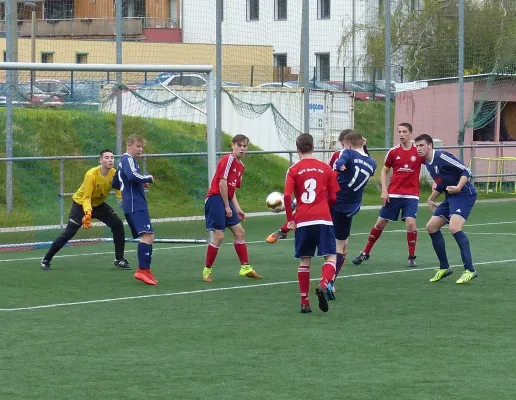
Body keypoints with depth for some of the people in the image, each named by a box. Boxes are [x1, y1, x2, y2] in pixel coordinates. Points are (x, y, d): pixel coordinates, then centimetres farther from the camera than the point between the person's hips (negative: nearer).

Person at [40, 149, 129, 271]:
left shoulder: (114, 173, -18)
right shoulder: (91, 175, -32)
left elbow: (120, 192, -15)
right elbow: (86, 198, -31)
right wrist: (87, 213, -48)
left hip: (99, 204, 5)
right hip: (81, 204, -5)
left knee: (118, 225, -8)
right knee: (69, 233, -12)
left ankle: (119, 260, 4)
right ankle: (46, 260, -1)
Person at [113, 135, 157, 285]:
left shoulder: (124, 161, 22)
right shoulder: (128, 160, -8)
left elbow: (115, 183, 31)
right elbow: (132, 176, -28)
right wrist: (148, 178, -10)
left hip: (135, 205, 11)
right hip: (135, 205, -11)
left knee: (149, 237, 13)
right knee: (147, 236, -20)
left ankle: (146, 271, 12)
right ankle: (142, 270, -28)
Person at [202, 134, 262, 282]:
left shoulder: (240, 166, 15)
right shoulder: (228, 159, -13)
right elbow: (222, 183, -18)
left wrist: (237, 209, 12)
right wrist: (227, 206, -14)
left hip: (226, 200, 9)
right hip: (216, 198, -9)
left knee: (240, 232, 9)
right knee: (219, 236, -9)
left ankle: (245, 267, 15)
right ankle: (207, 270, 2)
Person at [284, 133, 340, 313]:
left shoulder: (293, 170, 2)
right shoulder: (326, 168, 6)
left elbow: (287, 196, -9)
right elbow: (333, 197, 7)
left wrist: (290, 219, 1)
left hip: (302, 221, 1)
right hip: (323, 219, -1)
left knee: (304, 261, 11)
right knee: (331, 257, 0)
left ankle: (304, 302, 12)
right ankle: (323, 285, -28)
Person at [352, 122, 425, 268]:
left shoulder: (418, 152, -4)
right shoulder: (393, 152, 1)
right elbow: (384, 171, 10)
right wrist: (384, 190, 0)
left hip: (411, 195, -2)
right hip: (393, 194, 2)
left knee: (410, 222, -19)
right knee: (380, 223, 6)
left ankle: (412, 257, -2)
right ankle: (365, 253, 22)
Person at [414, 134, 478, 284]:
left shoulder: (441, 156, -15)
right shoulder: (428, 164, 13)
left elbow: (466, 171, -18)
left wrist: (458, 188, -30)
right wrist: (431, 199, 32)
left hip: (464, 194, -10)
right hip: (450, 198, 10)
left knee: (454, 227, -27)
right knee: (431, 227, 9)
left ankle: (470, 270, -26)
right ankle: (444, 268, 19)